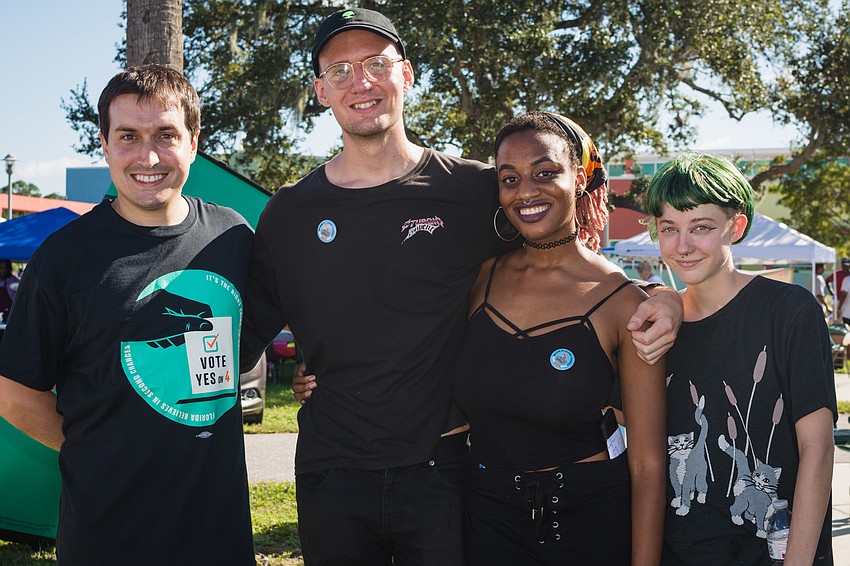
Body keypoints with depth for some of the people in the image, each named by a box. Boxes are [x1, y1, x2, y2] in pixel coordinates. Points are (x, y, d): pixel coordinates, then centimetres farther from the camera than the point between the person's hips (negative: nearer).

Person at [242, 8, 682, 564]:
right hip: (331, 474, 2)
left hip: (441, 471, -1)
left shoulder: (474, 190, -3)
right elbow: (247, 333, 8)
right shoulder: (288, 214, 3)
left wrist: (664, 295, -11)